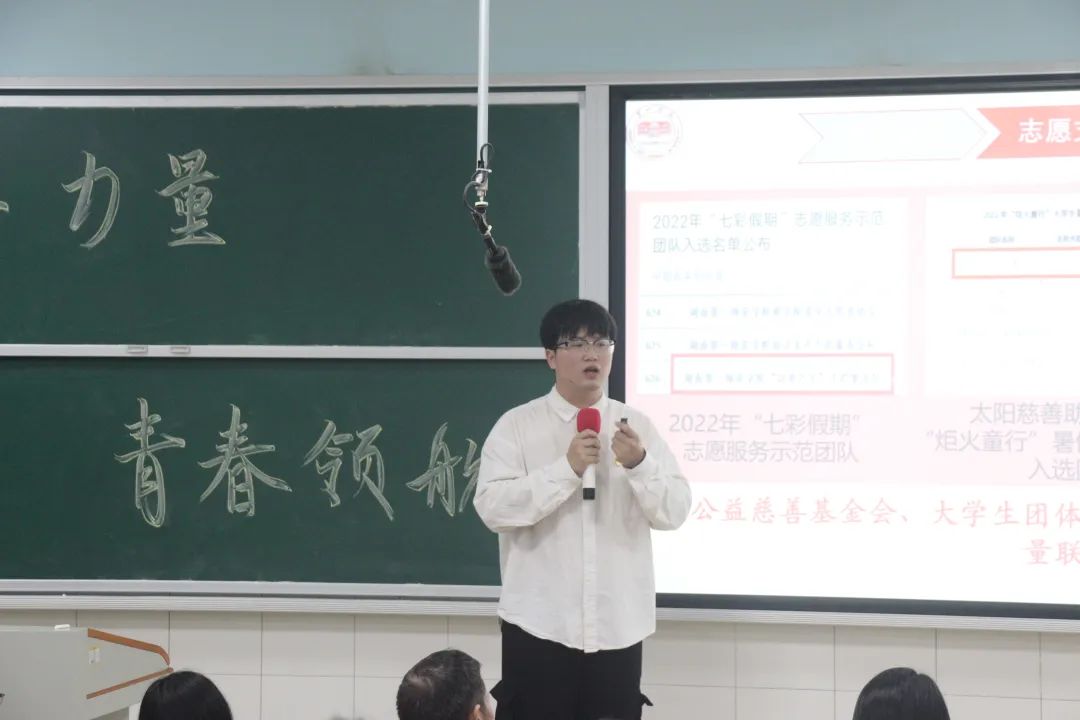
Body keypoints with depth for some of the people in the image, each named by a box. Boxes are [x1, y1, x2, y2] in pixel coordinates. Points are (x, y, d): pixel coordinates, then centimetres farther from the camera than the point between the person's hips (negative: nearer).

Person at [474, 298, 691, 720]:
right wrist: (568, 468, -20)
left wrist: (639, 464, -16)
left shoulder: (636, 425, 7)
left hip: (618, 625, 3)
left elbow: (674, 512, 2)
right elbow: (493, 507, -13)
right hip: (540, 623, -3)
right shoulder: (517, 425, -2)